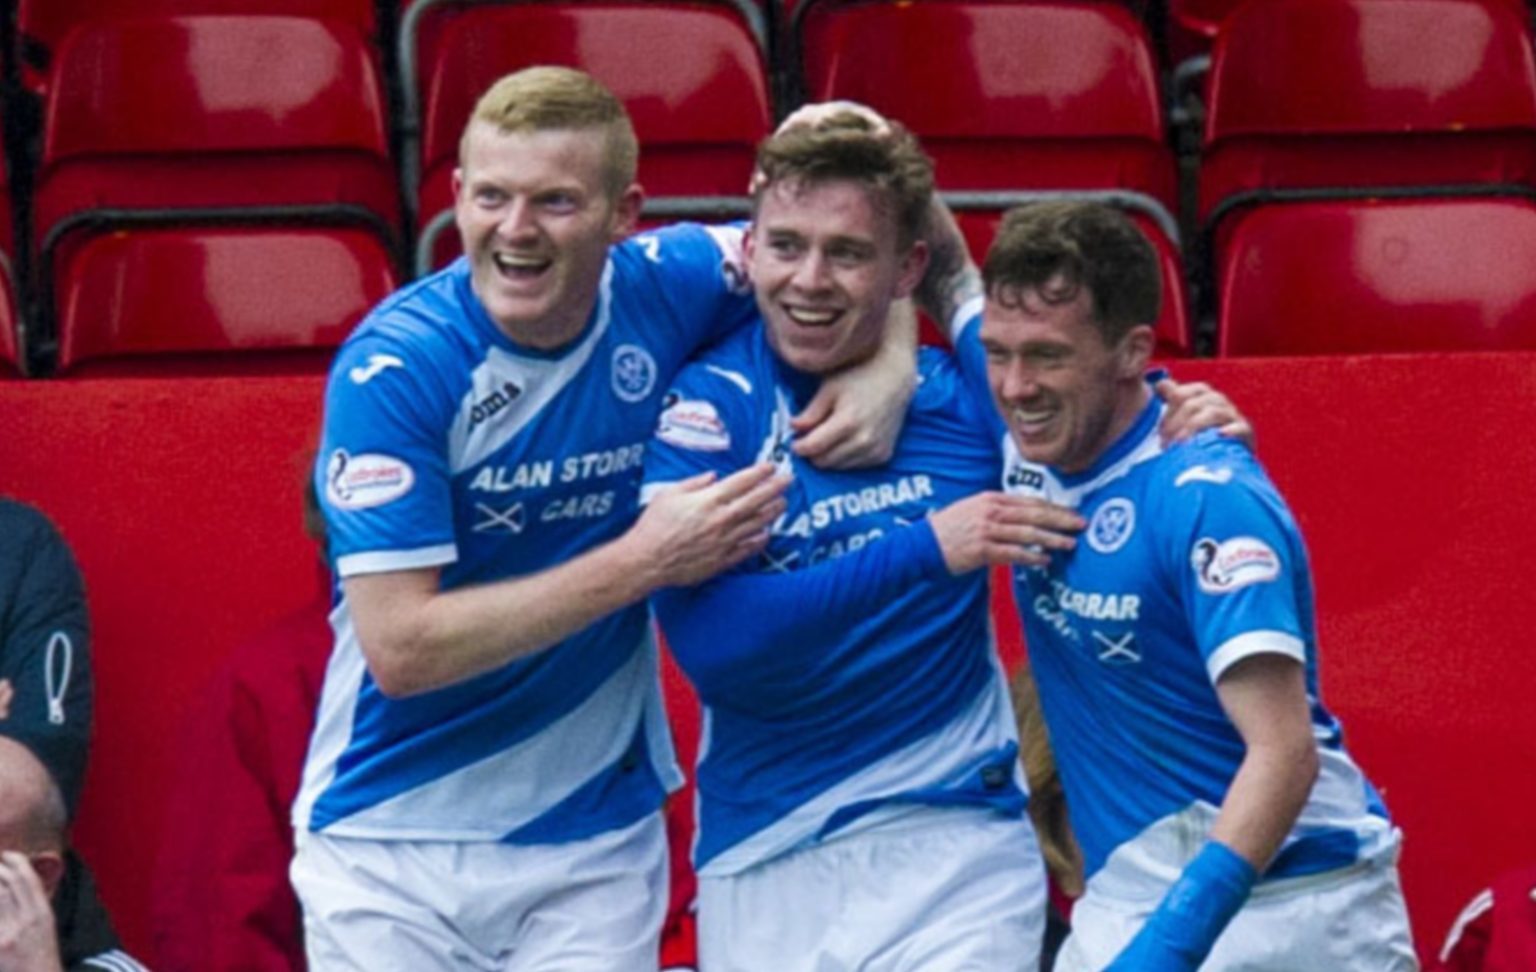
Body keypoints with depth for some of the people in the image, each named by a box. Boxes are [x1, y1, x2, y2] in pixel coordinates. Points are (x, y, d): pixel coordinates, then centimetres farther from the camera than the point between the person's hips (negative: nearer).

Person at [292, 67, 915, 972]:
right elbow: (400, 648, -22)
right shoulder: (393, 366, -17)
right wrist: (641, 562, -22)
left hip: (595, 845, 3)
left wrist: (888, 364, -9)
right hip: (392, 845, -3)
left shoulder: (664, 289, -7)